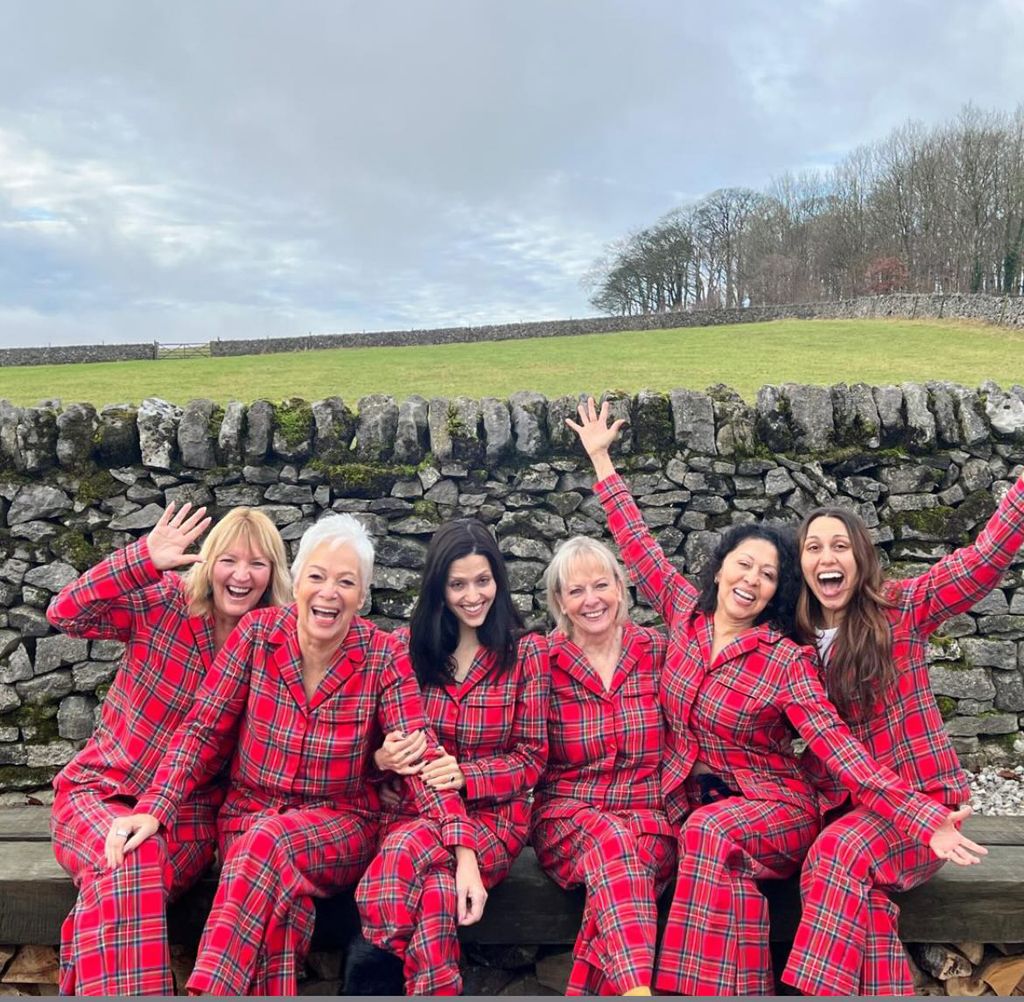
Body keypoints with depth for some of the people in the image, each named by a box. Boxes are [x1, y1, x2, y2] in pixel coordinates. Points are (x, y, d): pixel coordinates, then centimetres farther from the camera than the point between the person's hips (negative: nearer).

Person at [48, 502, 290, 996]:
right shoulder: (163, 601, -6)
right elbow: (66, 614, -19)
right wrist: (145, 558, -31)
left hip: (186, 811, 1)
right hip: (100, 789, 0)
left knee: (130, 888, -31)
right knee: (130, 861, -32)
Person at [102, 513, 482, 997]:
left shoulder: (383, 657, -11)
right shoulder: (258, 632, -7)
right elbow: (203, 730, -4)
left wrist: (463, 849, -28)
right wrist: (153, 809, -18)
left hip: (340, 825, -1)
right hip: (248, 815, 1)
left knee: (270, 843, -32)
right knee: (276, 907, -32)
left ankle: (206, 991, -20)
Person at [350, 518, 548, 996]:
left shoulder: (526, 652, 0)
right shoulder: (405, 644, 5)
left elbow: (531, 758, -1)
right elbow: (378, 741, 10)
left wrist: (465, 775, -19)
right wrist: (383, 757, -15)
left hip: (493, 816, -1)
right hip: (411, 807, 2)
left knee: (407, 850, -35)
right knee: (437, 892, -35)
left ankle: (389, 972, -17)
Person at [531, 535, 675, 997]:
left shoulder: (658, 651, 4)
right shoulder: (542, 662, 1)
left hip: (649, 820, 1)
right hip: (566, 818, -1)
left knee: (616, 862, -34)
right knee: (609, 837, -35)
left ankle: (588, 988, -31)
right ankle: (637, 987, -47)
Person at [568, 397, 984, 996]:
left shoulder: (786, 663, -12)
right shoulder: (686, 611, 0)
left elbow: (841, 750, -17)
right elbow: (637, 542, 6)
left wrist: (926, 820, -29)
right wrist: (601, 457, 9)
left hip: (774, 806, -3)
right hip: (693, 802, 3)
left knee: (712, 834, -34)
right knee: (717, 867, -28)